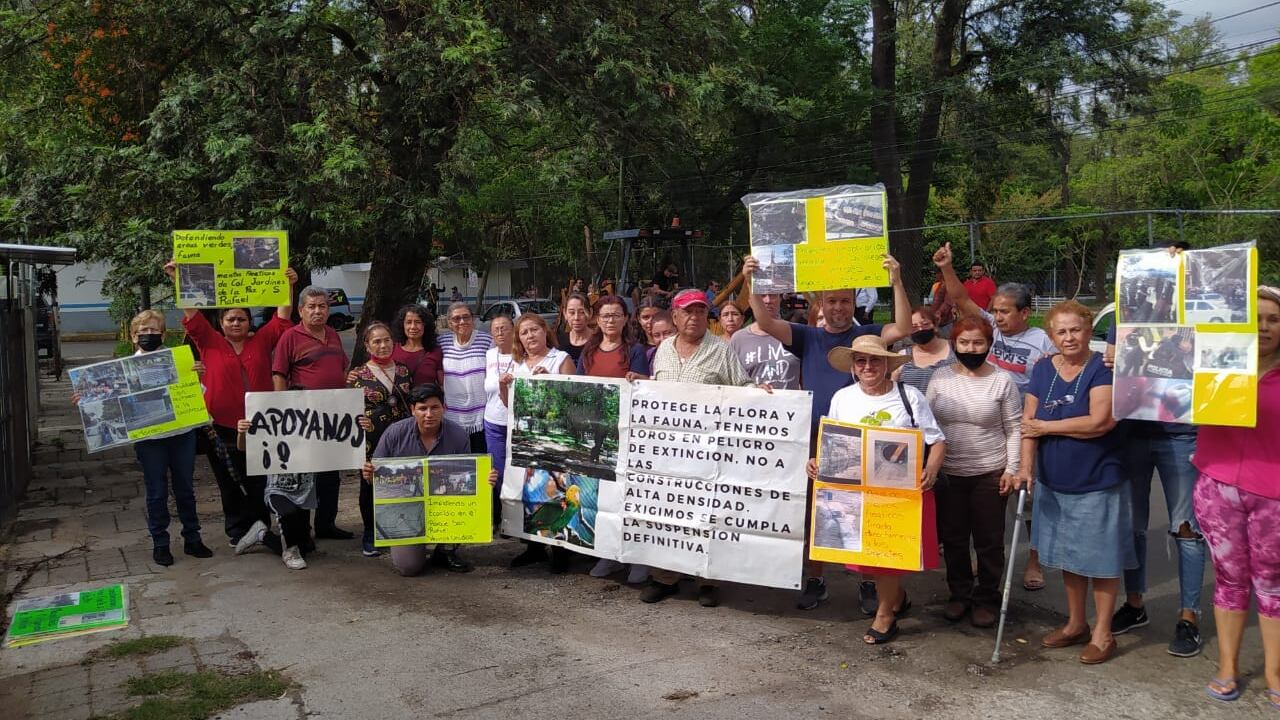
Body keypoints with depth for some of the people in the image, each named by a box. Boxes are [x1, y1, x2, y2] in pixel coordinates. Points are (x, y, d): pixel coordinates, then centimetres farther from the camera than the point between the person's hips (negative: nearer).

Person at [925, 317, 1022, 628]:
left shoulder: (1002, 381, -5)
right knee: (953, 538, 12)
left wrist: (1011, 469, -7)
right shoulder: (940, 377, 2)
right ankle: (959, 593, 29)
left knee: (989, 540, 8)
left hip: (990, 473, -2)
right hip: (948, 472, 3)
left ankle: (987, 599, 24)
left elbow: (1014, 429, -2)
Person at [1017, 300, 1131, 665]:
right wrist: (1026, 465, -13)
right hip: (1055, 482, 5)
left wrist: (1046, 427, -14)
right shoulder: (1043, 369, 4)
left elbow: (1099, 421, -23)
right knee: (1068, 554, 16)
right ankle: (1075, 623, 32)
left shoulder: (1103, 367, -13)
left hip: (1098, 483, -5)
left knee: (1100, 558, 5)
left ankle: (1102, 633, 19)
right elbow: (1029, 421, 0)